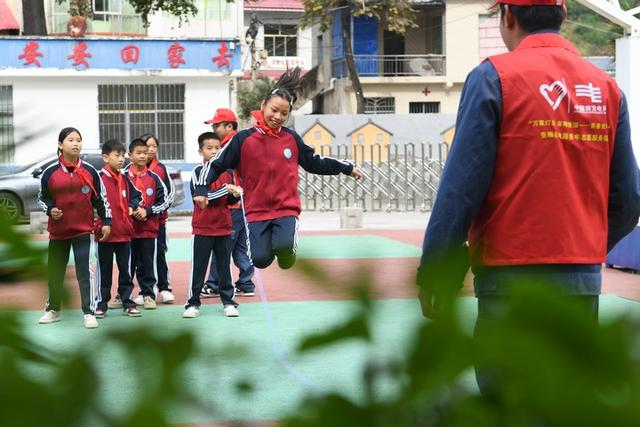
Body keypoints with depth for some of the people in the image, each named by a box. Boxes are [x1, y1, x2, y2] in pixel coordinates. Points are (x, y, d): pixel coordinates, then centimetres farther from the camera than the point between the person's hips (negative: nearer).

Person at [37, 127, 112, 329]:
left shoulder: (90, 171, -1)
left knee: (85, 272, -8)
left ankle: (89, 313, -2)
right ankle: (53, 310, 30)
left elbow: (100, 199, 5)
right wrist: (50, 210, -11)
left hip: (83, 230, -1)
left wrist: (106, 222, 1)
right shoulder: (50, 172, -2)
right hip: (58, 229, 2)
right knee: (55, 272, 13)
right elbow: (42, 197, 8)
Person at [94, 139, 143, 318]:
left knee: (125, 268, 10)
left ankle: (127, 301, 18)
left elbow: (136, 196, 21)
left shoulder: (125, 179, 8)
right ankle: (102, 303, 14)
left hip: (124, 231, 5)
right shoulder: (99, 178, -9)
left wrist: (132, 206, 2)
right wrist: (101, 224, -15)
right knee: (105, 270, 5)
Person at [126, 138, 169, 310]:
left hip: (149, 229, 0)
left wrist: (147, 211, -9)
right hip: (127, 228, 0)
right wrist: (131, 211, -11)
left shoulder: (154, 178, 2)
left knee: (147, 264, 4)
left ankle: (148, 294, 13)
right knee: (127, 264, 8)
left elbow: (164, 201, 2)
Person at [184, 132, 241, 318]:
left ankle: (228, 301, 15)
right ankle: (193, 303, 9)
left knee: (224, 266, 9)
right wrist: (226, 189, -21)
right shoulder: (198, 171, -6)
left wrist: (236, 193, -10)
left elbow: (229, 201, 12)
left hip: (224, 227, 4)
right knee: (198, 267, 2)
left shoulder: (227, 171, 7)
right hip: (203, 228, -4)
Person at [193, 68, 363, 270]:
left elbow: (315, 163, 19)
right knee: (260, 259, -15)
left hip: (287, 208, 1)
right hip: (256, 211, 0)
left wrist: (346, 168, 20)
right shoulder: (243, 139, -3)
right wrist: (201, 189, -11)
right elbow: (215, 164, 2)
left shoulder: (292, 138, 5)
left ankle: (285, 250, 10)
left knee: (284, 246, -27)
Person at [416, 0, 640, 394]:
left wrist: (434, 272, -4)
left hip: (513, 278, -5)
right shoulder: (607, 88, 7)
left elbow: (461, 188, -11)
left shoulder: (494, 77, -7)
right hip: (585, 280, 5)